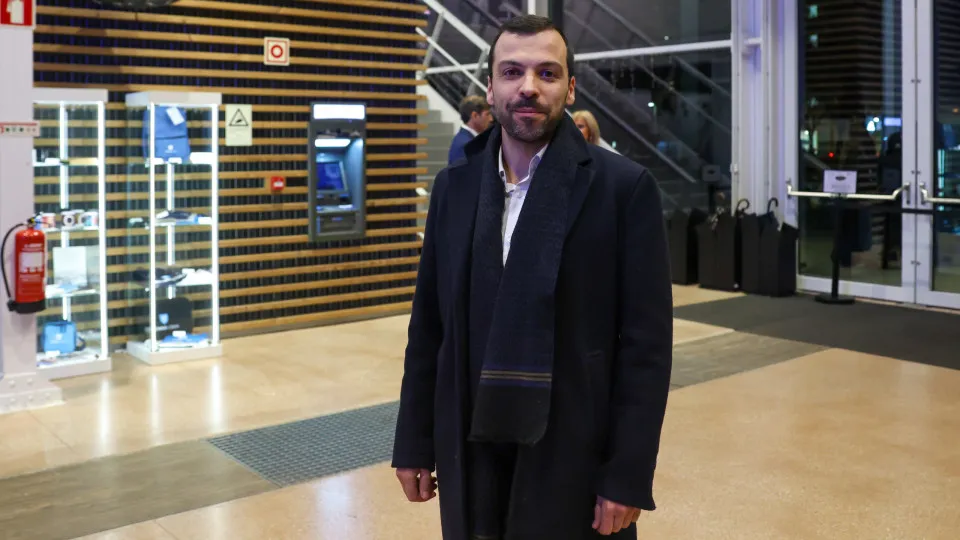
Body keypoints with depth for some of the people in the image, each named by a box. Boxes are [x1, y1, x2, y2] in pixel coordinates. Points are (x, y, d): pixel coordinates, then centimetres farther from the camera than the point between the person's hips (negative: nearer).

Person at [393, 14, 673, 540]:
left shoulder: (624, 187, -9)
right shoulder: (453, 185, 3)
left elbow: (646, 343, -10)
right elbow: (429, 325, 6)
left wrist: (628, 475, -11)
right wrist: (414, 442, 7)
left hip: (574, 457, -3)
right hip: (470, 451, 4)